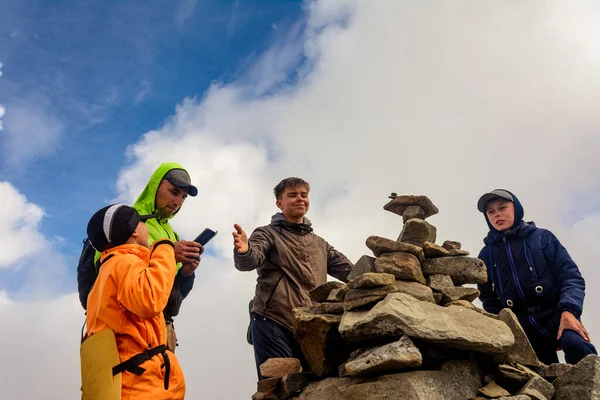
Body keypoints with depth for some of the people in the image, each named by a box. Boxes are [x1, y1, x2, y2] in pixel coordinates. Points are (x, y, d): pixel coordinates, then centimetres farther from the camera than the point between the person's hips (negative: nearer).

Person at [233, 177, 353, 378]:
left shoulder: (320, 244, 24)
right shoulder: (268, 233, 7)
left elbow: (351, 271, 19)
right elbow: (250, 261, -13)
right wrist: (244, 251, -37)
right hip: (273, 324, -5)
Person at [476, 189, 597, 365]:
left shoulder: (541, 237, 10)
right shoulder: (486, 255, 15)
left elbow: (570, 274, 0)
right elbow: (488, 299, 20)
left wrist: (568, 311, -18)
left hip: (554, 314, -2)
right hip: (520, 326, 3)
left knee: (576, 343, -33)